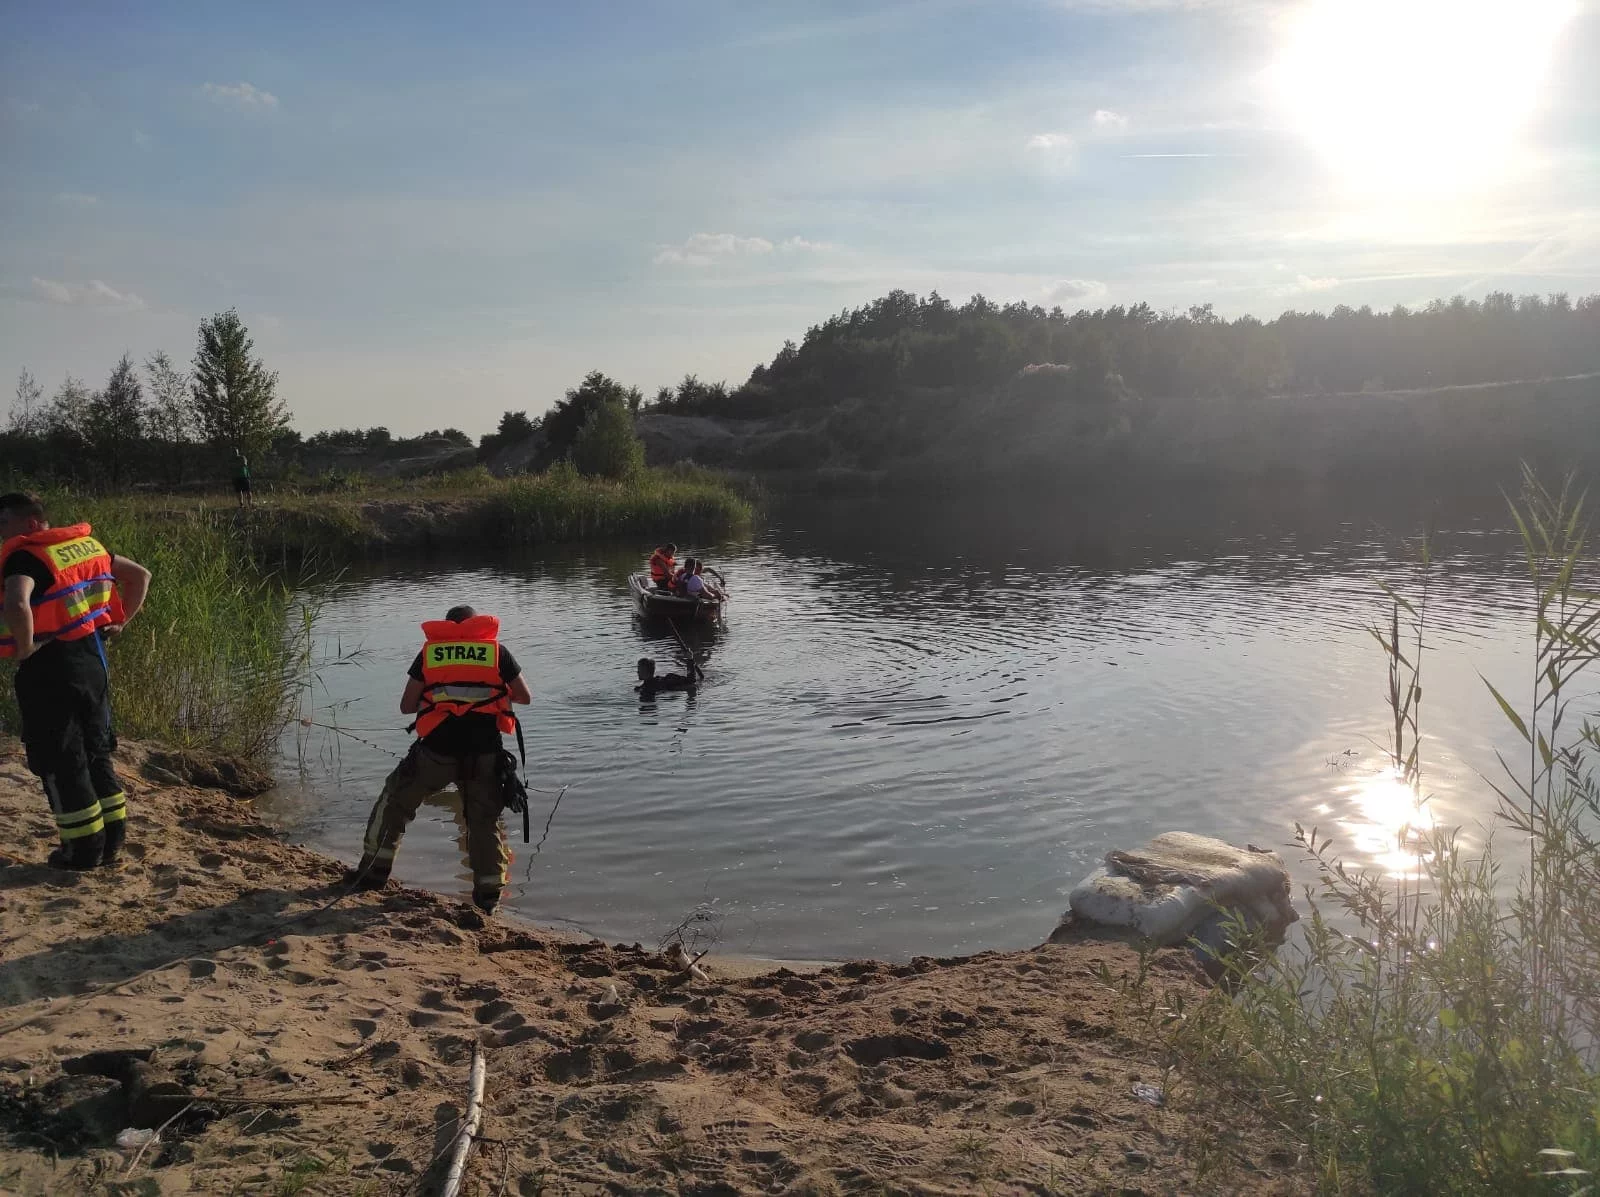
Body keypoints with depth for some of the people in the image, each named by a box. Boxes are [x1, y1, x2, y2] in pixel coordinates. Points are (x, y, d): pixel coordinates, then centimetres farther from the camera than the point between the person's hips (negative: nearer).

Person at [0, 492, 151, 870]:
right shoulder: (87, 544, 10)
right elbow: (140, 575, 20)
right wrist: (120, 620, 16)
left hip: (49, 668, -8)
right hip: (92, 659, 8)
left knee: (59, 760, 3)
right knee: (95, 753, 16)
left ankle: (84, 849, 9)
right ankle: (112, 839, 21)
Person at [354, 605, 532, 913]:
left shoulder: (429, 651, 10)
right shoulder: (497, 650, 8)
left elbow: (406, 706, 11)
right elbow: (525, 697, 13)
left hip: (437, 750, 0)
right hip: (485, 752, 0)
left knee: (395, 801, 22)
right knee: (485, 820, 13)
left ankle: (374, 870, 26)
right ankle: (488, 893, 10)